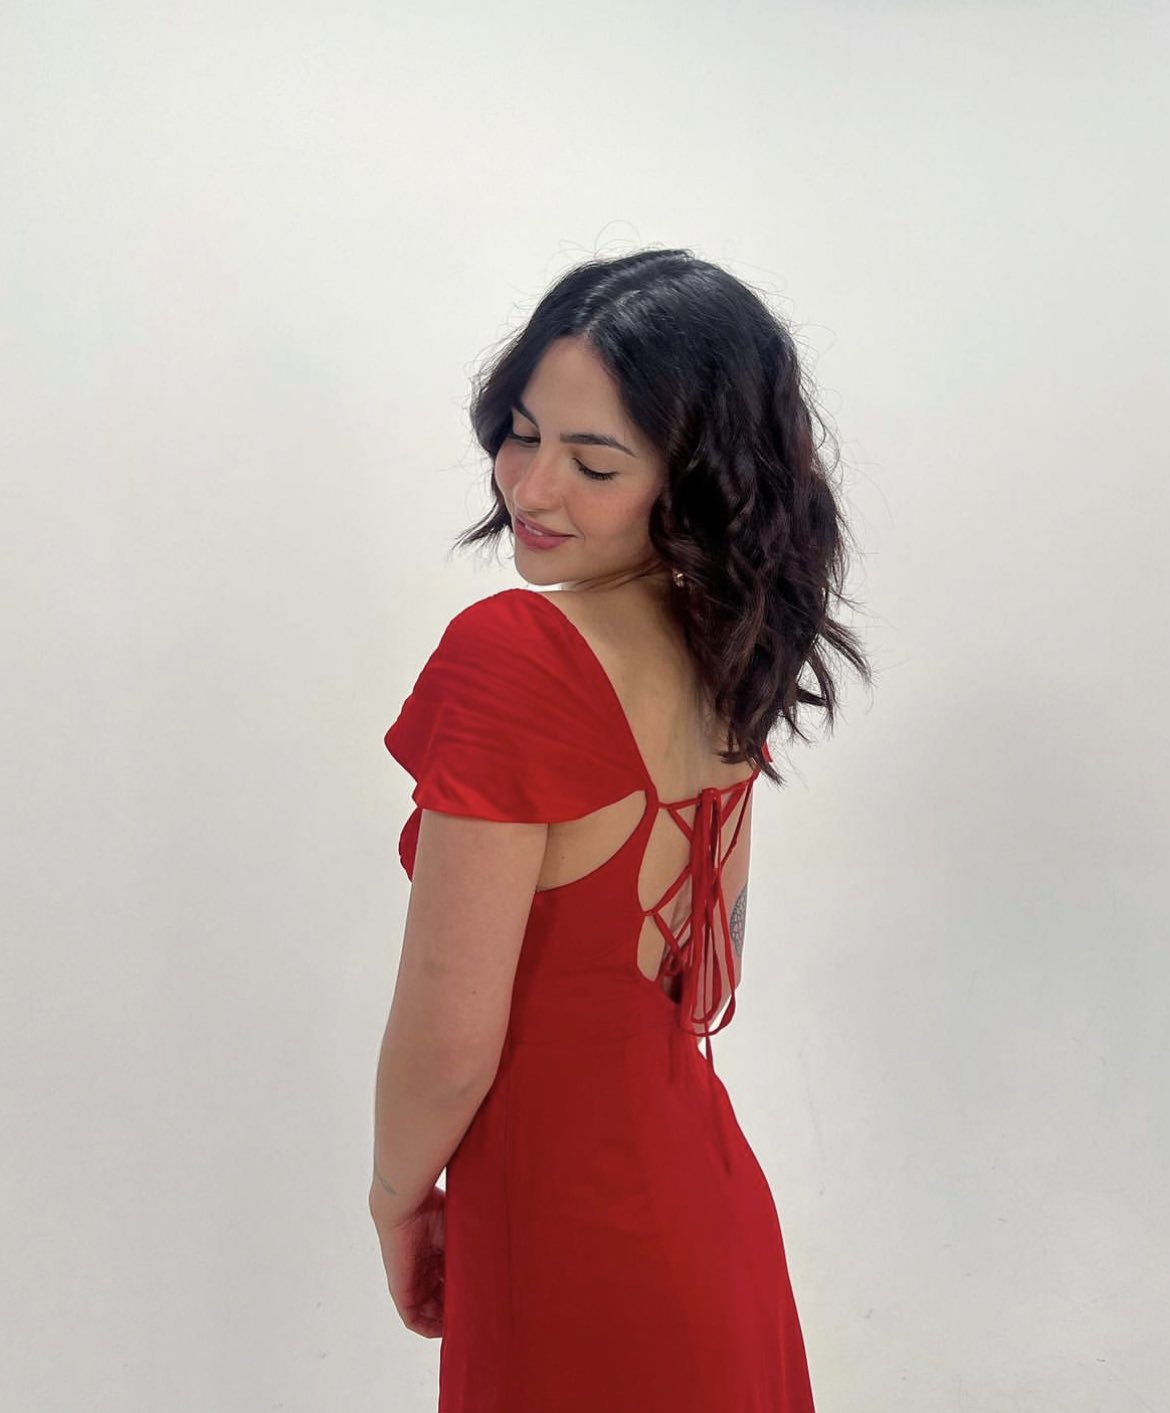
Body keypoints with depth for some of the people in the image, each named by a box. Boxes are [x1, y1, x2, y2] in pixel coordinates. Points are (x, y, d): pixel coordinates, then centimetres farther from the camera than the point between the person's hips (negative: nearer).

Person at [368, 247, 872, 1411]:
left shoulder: (505, 654, -25)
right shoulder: (726, 649, -1)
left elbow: (451, 1033, -21)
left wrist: (400, 1198, -3)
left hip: (571, 1224, -7)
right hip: (705, 1177, 7)